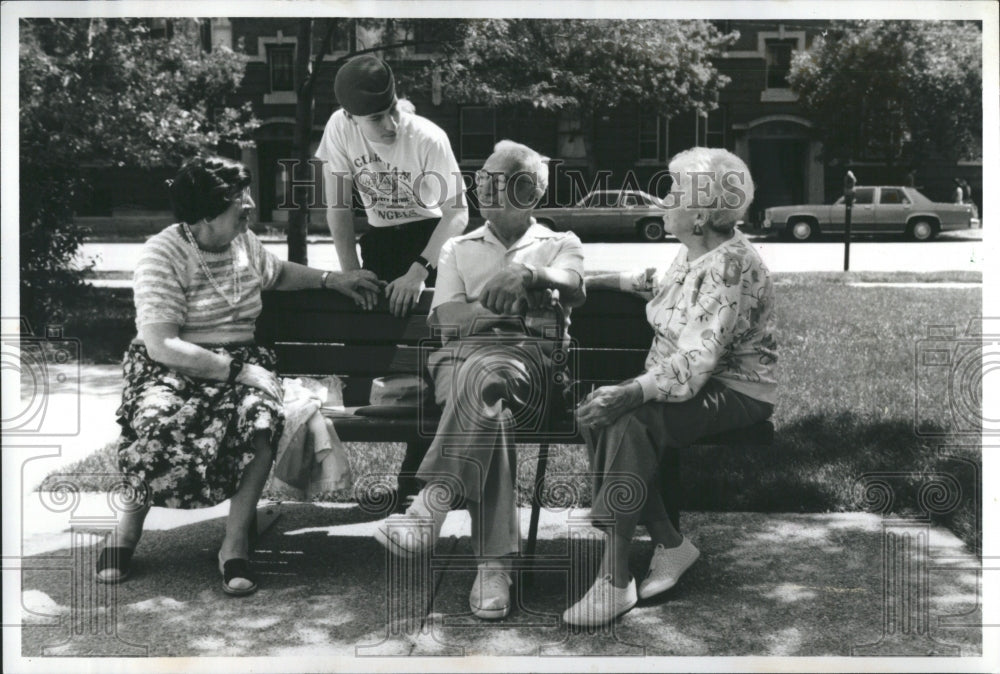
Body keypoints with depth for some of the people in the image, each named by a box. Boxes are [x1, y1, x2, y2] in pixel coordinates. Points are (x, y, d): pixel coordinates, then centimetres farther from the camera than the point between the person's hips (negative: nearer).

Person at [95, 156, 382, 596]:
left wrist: (330, 279, 23)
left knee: (262, 415, -31)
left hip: (239, 362, 5)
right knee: (160, 421, -38)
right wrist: (236, 370, -24)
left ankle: (236, 542, -20)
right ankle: (131, 521, -9)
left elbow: (276, 273, 34)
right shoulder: (162, 255, -12)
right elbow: (161, 345, -21)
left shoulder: (243, 242, 9)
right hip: (170, 368, -4)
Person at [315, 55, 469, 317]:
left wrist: (417, 274, -33)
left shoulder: (429, 138, -24)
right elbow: (338, 205, -7)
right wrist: (352, 273, -12)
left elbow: (458, 214, -23)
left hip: (431, 234, -3)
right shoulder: (339, 128, -15)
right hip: (379, 238, 3)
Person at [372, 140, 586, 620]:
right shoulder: (459, 248, 29)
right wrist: (505, 308, -7)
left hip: (531, 354, -1)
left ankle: (432, 502, -49)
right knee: (489, 409, -37)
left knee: (484, 375, -40)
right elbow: (443, 313, 12)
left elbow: (572, 290, -2)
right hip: (463, 352, 1)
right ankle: (494, 565, -45)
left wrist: (529, 276, -26)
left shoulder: (560, 244, 23)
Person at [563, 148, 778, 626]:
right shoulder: (692, 251, 8)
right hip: (677, 380, 9)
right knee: (596, 413, -16)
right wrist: (598, 280, 39)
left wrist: (630, 393, -40)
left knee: (626, 420, -31)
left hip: (735, 393, -9)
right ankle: (669, 544, -8)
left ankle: (615, 580, -26)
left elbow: (697, 361, -30)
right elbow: (658, 283, 35)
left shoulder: (730, 267, -21)